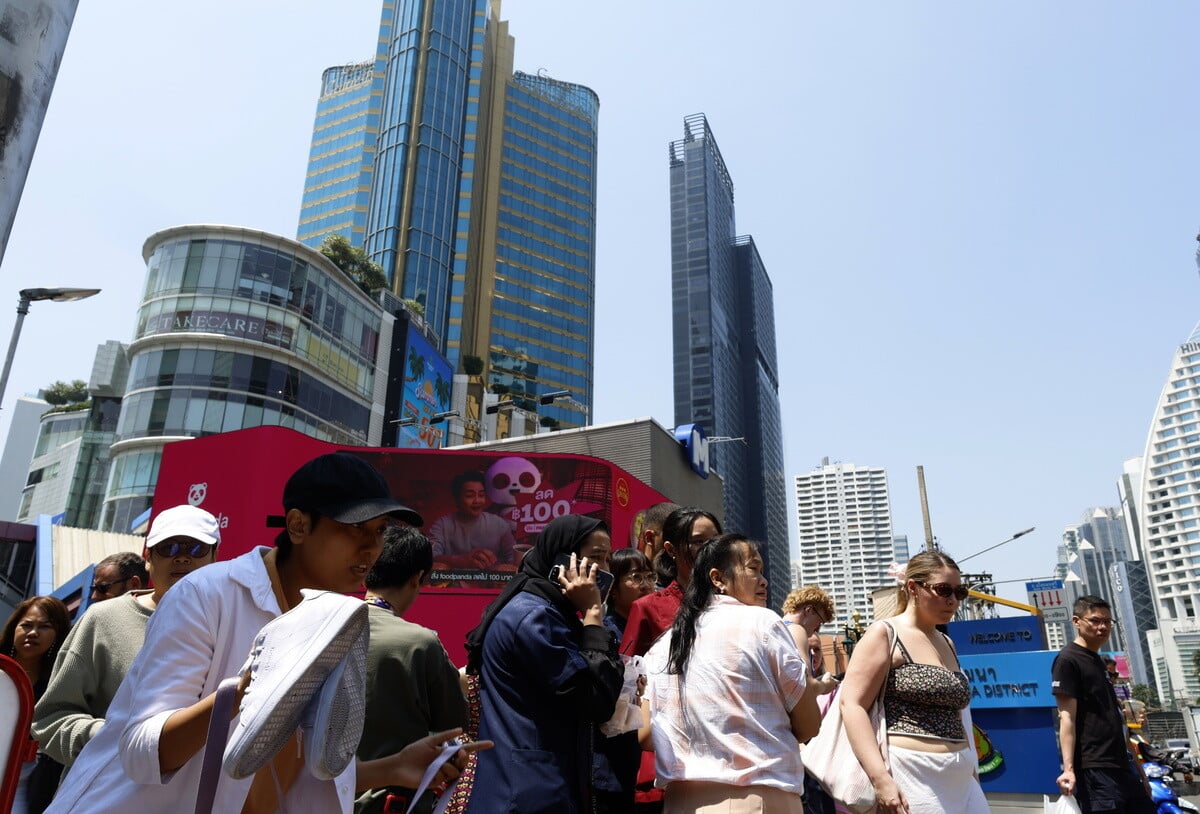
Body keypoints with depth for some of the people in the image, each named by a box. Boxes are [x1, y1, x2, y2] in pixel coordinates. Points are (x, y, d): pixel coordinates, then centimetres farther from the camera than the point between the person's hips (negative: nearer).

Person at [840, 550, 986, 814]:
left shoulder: (947, 644, 16)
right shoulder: (885, 634, -6)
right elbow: (852, 704, -15)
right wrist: (881, 779, -23)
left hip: (960, 779, 7)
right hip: (910, 776, -7)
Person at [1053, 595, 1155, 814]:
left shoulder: (1100, 661, 19)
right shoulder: (1067, 660, -8)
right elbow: (1067, 718, -15)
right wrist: (1068, 768, -22)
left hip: (1120, 765, 9)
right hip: (1093, 770, -9)